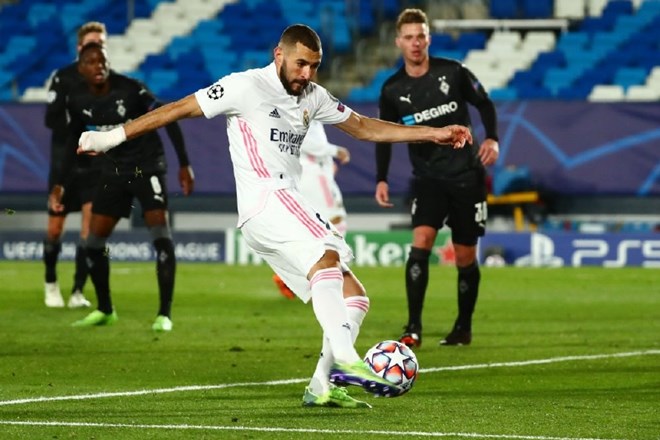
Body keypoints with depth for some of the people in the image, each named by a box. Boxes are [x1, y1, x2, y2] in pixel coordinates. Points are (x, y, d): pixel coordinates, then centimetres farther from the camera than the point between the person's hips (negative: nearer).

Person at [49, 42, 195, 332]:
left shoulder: (130, 90, -20)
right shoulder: (77, 100, -6)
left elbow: (168, 120, -14)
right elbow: (74, 139, 10)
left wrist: (184, 165, -16)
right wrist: (60, 183, 10)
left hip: (147, 168, -5)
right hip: (114, 173, 5)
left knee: (161, 236, -18)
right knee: (94, 242, 3)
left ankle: (165, 314, -11)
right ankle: (104, 310, 22)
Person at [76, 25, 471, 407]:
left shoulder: (313, 96, 19)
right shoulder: (246, 87, -3)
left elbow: (364, 128, 28)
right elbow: (178, 110, -1)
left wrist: (433, 134, 24)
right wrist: (112, 137, -2)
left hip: (290, 209, 9)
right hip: (265, 200, -9)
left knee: (354, 299, 2)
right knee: (326, 257, -33)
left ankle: (322, 386, -4)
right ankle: (345, 362, -49)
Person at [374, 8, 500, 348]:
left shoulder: (452, 72, -6)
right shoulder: (392, 90, -1)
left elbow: (484, 104, 6)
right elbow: (384, 137, 9)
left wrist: (492, 139, -9)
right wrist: (381, 179, -1)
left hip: (466, 176, 0)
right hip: (427, 178, 0)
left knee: (465, 257, 5)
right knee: (420, 242, -21)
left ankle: (464, 328, 23)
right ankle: (413, 329, -21)